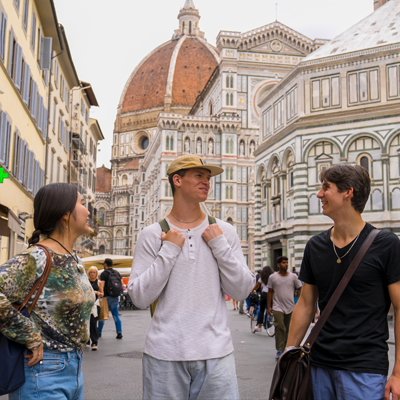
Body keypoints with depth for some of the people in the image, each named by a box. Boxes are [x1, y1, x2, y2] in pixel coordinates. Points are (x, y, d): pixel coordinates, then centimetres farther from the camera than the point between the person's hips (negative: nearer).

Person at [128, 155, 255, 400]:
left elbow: (241, 291, 3)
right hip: (165, 353, -1)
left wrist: (220, 245, -6)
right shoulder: (153, 234, 2)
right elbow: (140, 298, -3)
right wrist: (168, 251, -9)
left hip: (216, 352, 1)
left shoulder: (224, 231, 6)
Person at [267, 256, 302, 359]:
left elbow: (300, 289, 7)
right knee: (280, 328, -13)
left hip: (290, 308, 2)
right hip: (278, 307, -2)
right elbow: (270, 292, 5)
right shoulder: (273, 277, 1)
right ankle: (279, 350, -9)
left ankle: (284, 349, 23)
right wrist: (269, 306, 3)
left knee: (286, 329, 11)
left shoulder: (293, 277, 4)